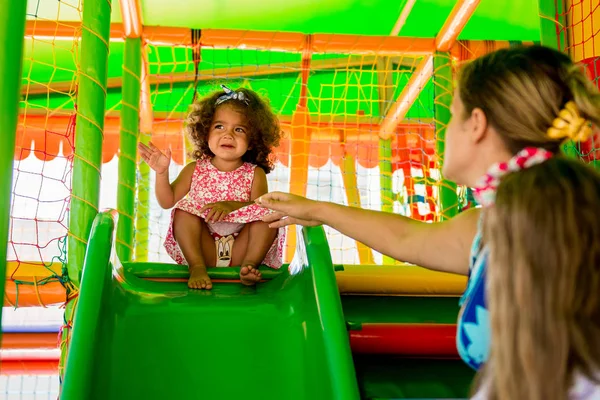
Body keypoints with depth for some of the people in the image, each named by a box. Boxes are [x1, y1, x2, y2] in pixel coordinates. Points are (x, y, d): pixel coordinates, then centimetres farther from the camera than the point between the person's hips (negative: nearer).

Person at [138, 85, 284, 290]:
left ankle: (249, 264, -27)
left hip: (240, 250, -1)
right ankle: (197, 266, -26)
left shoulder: (255, 174, 4)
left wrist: (233, 205, -27)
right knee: (184, 209, -19)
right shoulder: (195, 170, 8)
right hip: (203, 248, 1)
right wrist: (162, 173, -9)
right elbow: (167, 201, 7)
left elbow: (261, 208, -10)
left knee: (268, 216, -19)